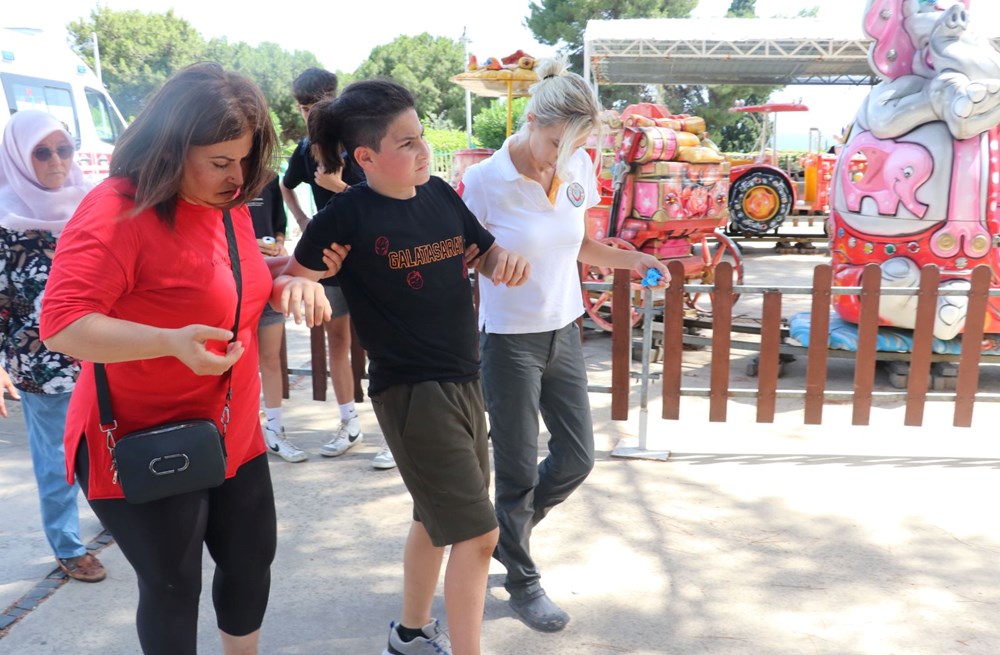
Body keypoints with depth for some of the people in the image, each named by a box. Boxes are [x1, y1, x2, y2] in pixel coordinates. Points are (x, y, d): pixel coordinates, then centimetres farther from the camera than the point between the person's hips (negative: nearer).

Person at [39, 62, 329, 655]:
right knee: (174, 586, 9)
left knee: (252, 563, 19)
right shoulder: (116, 211, -20)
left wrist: (291, 286, -3)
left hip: (234, 438, 7)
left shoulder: (229, 206, 4)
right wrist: (172, 342, -39)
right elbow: (63, 326, -25)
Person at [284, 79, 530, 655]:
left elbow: (487, 254, 14)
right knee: (477, 531, -7)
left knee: (439, 516, 21)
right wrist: (299, 284, -29)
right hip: (410, 390, -7)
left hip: (463, 379, 8)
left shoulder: (440, 194, 2)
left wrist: (506, 258, -8)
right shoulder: (347, 215, -15)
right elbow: (295, 278, -7)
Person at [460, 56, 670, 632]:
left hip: (563, 332, 6)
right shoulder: (486, 181, -17)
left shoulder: (579, 169, -1)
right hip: (510, 341, -6)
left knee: (578, 458, 13)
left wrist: (629, 260, -4)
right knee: (519, 472, 7)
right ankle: (523, 581, 32)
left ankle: (508, 529, 42)